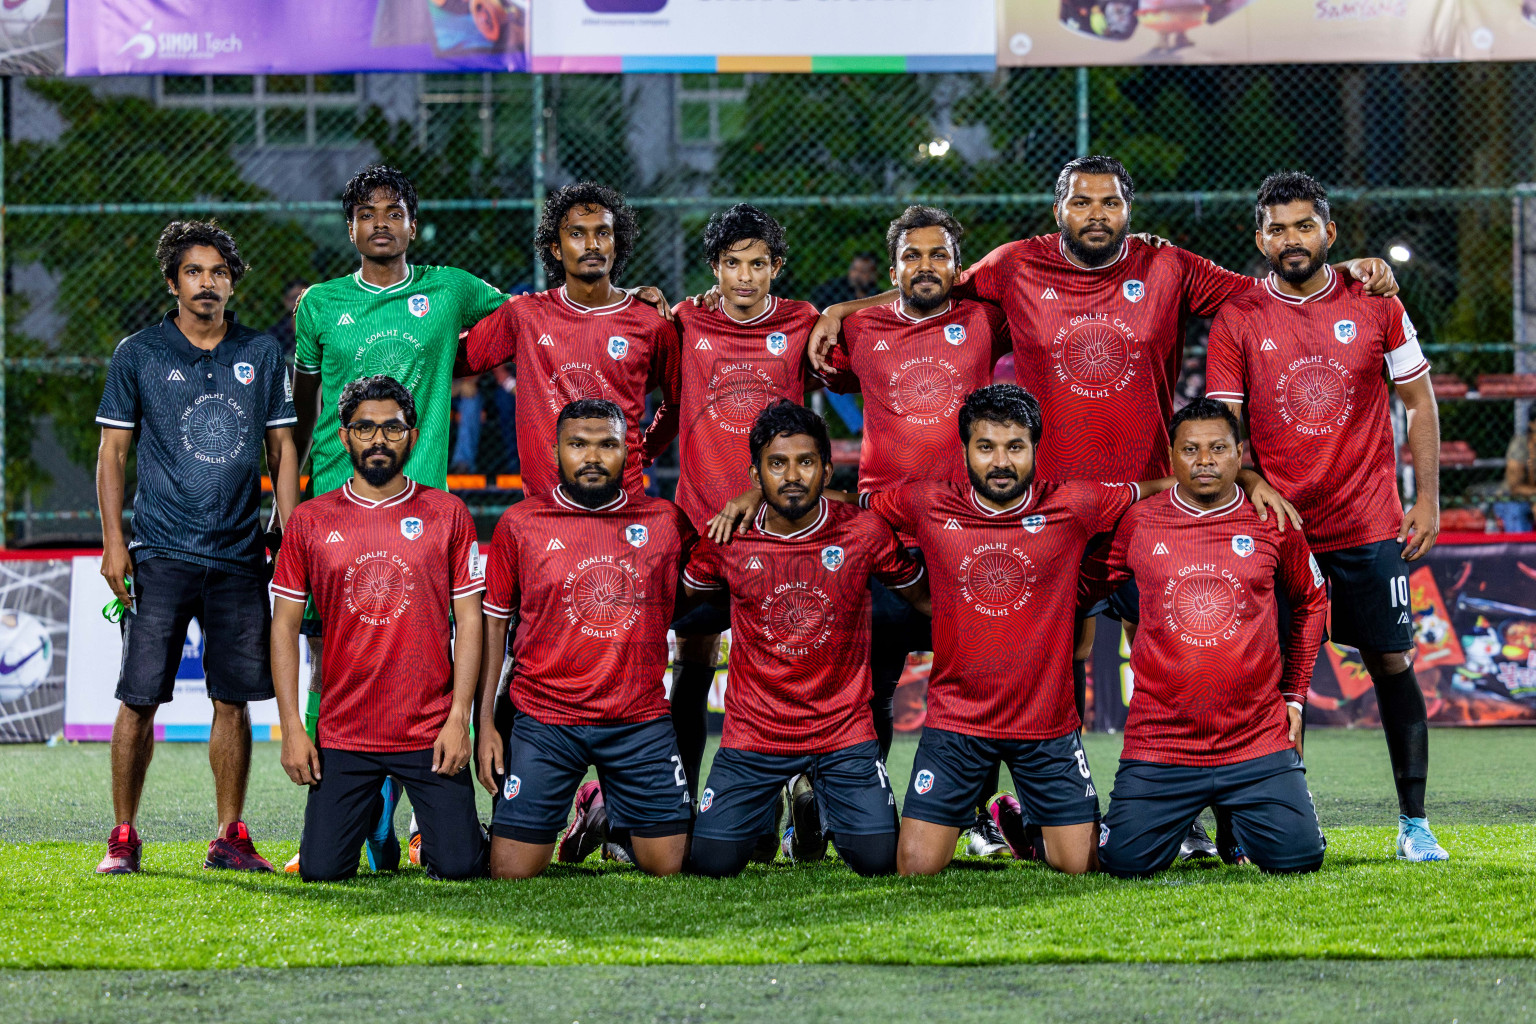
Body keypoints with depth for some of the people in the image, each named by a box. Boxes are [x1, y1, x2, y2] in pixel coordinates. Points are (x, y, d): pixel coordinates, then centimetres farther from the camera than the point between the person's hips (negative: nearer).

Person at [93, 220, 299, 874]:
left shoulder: (261, 354, 9)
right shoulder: (138, 354, 3)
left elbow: (282, 448, 13)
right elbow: (112, 452, 5)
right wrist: (113, 542, -5)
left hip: (240, 556, 2)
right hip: (161, 552, -2)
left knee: (232, 699, 3)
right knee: (140, 698, -5)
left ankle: (230, 838, 11)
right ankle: (123, 837, 2)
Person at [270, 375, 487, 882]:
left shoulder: (447, 514, 2)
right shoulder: (310, 521, 4)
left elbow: (469, 621, 2)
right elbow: (285, 626, 5)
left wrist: (459, 719, -7)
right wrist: (291, 725, -3)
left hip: (430, 732, -1)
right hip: (343, 737, 1)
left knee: (458, 867, -8)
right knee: (321, 869, -6)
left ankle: (434, 835, 27)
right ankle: (367, 814, 27)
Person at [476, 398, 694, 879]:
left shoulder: (666, 522, 4)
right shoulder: (520, 525, 1)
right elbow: (493, 623, 5)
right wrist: (484, 723, 0)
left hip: (641, 722, 1)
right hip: (546, 720, -1)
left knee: (669, 865, -2)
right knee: (511, 873, -6)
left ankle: (617, 820, 30)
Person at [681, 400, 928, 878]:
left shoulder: (865, 533, -7)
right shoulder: (728, 539, -6)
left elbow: (923, 595, 8)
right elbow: (684, 594, 15)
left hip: (843, 731, 0)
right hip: (753, 736, 0)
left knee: (880, 860, -10)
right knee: (711, 864, -7)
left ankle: (830, 809, 25)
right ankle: (768, 805, 28)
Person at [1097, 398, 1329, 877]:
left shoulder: (1273, 524, 3)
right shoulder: (1138, 523, 0)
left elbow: (1310, 602, 18)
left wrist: (1294, 696, 14)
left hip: (1257, 742, 1)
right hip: (1160, 743, -1)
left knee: (1297, 855, -10)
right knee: (1125, 862, -11)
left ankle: (1238, 823, 23)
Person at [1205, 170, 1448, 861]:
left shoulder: (1375, 305, 1)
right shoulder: (1236, 320, -1)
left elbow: (1419, 402, 8)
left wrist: (1427, 500, 3)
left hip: (1369, 521, 0)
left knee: (1392, 663, 0)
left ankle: (1414, 823, 8)